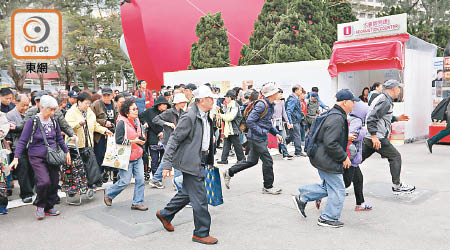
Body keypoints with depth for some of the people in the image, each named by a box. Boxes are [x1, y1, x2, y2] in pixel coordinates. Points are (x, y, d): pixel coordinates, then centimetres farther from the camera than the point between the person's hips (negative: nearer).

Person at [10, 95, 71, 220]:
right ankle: (40, 206, 7)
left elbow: (59, 139, 19)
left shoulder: (54, 121, 6)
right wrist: (16, 157, -14)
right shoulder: (32, 121, -9)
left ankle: (49, 207, 23)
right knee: (44, 181, -18)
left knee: (54, 182, 5)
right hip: (37, 158, -5)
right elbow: (22, 141, -8)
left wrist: (66, 152, 18)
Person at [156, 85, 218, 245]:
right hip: (191, 162, -10)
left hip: (201, 161, 10)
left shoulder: (206, 117, 11)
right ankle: (201, 233, 13)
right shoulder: (189, 117, -18)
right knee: (199, 198, -2)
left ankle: (165, 214, 40)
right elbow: (174, 140, -17)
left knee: (187, 193, 21)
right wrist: (167, 164, -19)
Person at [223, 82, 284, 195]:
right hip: (256, 138, -10)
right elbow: (250, 121, -23)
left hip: (262, 138, 10)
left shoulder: (270, 105, 13)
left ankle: (229, 173, 26)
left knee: (252, 161, 15)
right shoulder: (261, 105, -19)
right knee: (267, 160, -3)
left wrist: (276, 133, 12)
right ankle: (268, 187, 12)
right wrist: (262, 132, -21)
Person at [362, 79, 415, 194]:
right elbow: (372, 118, -24)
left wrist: (396, 118, 25)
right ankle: (397, 186, 9)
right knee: (395, 156, 3)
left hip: (368, 137, 10)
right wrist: (374, 136, -26)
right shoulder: (385, 101, -14)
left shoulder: (382, 98, 19)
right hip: (378, 138, -10)